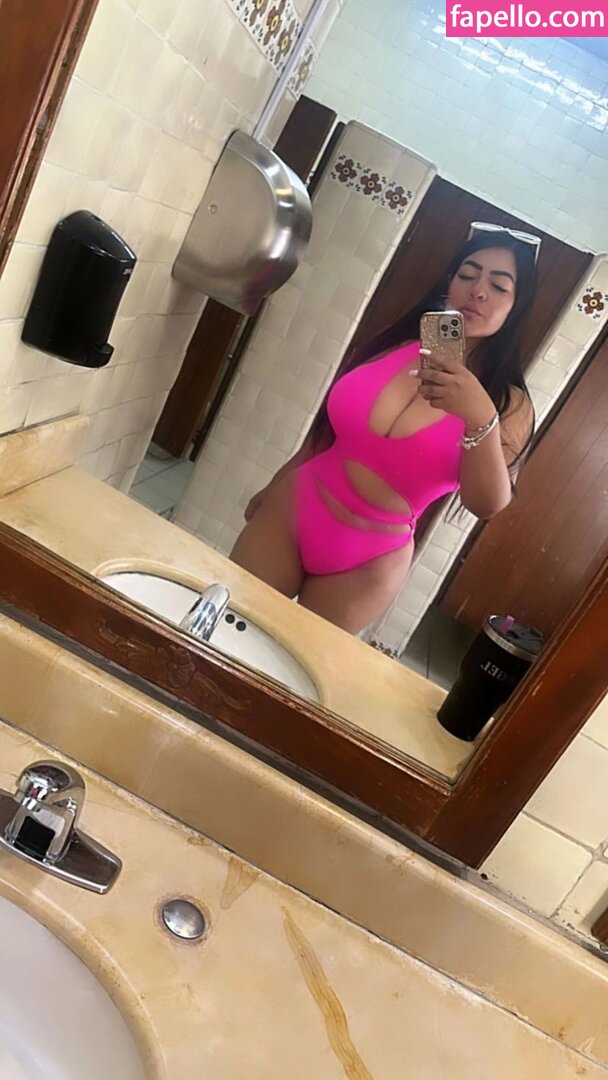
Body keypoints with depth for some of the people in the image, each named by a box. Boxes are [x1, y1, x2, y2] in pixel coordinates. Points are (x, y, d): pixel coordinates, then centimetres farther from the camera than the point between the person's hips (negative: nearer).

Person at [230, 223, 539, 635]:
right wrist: (273, 487, 19)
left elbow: (488, 504, -24)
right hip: (291, 510, 3)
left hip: (370, 560, -2)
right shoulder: (394, 345, -3)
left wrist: (480, 418, -40)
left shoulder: (508, 403, -10)